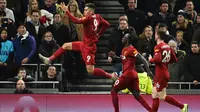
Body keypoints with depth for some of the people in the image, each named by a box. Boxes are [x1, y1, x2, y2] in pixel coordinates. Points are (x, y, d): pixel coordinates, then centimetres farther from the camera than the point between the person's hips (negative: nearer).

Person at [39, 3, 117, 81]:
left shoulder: (88, 18, -22)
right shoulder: (97, 17, 2)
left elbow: (76, 21, -36)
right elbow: (107, 24, 10)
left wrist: (66, 11, -33)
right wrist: (98, 34, 16)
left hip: (89, 47, -10)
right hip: (85, 43, 10)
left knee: (90, 71, -8)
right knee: (65, 46, 14)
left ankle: (111, 76, -1)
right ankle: (49, 60, 20)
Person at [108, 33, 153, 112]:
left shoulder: (131, 49, -11)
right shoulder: (124, 49, 17)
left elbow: (142, 59, -18)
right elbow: (121, 60, 31)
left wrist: (148, 70, -27)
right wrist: (114, 57, 10)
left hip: (128, 74, -9)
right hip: (133, 74, 9)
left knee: (113, 91, 0)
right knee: (137, 96, 7)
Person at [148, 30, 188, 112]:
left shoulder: (158, 47, -14)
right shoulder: (167, 46, 8)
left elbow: (157, 59, -27)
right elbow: (174, 59, 12)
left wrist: (151, 59, -8)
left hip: (160, 74, -8)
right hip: (165, 73, 8)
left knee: (162, 96, -3)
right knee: (155, 94, 12)